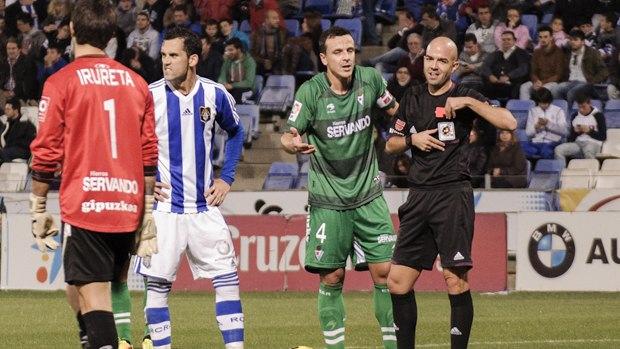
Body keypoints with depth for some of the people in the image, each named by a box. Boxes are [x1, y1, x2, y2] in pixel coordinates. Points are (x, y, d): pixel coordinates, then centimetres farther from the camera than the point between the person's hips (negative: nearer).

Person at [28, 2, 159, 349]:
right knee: (114, 288, 17)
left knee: (91, 294, -7)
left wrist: (39, 210, 5)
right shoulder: (136, 83, 10)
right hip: (128, 210, 5)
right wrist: (147, 212, 17)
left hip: (83, 206, -5)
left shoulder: (61, 83, -3)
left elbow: (46, 153, -3)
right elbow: (149, 154, 11)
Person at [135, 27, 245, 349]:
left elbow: (236, 133, 18)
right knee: (157, 284, -4)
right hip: (163, 207, -3)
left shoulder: (215, 95, -1)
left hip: (204, 206, 3)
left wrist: (226, 178, 8)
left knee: (227, 279, 1)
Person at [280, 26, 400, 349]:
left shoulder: (370, 79, -2)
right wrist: (292, 143, -34)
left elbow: (394, 110, 17)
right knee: (331, 279, -1)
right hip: (327, 199, -2)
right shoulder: (311, 92, -11)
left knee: (385, 271, -2)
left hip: (368, 195, 2)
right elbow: (288, 136, -14)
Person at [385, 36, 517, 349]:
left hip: (452, 194, -5)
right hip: (418, 197, 6)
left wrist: (467, 102, -19)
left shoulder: (464, 97, -1)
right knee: (398, 282, 3)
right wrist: (412, 139, 1)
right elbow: (390, 145, 21)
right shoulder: (413, 98, 15)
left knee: (456, 281, -10)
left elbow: (509, 123, -14)